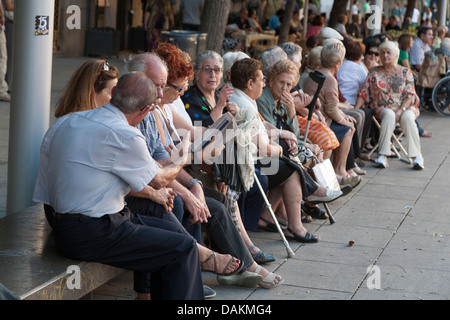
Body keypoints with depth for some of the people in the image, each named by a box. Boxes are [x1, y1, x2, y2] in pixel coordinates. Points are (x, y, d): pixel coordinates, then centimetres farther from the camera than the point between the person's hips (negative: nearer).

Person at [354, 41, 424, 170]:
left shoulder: (405, 72, 7)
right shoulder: (375, 73, 11)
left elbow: (410, 95, -1)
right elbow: (364, 94, 8)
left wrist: (401, 110, -18)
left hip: (404, 107, 0)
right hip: (383, 108, 0)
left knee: (407, 117, -35)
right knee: (389, 115, -36)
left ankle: (417, 156, -32)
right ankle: (383, 156, -38)